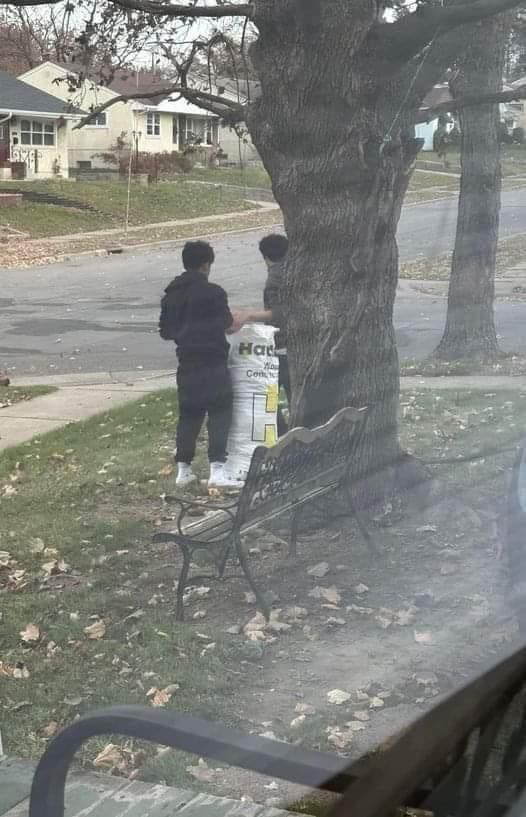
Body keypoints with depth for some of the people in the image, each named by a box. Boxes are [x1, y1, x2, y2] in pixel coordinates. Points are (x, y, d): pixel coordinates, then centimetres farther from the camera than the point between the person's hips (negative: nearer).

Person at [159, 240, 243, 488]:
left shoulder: (171, 294, 8)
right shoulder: (212, 292, -12)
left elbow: (165, 331, 12)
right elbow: (228, 326, -8)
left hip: (187, 363, 7)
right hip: (212, 362, -6)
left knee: (189, 414, 14)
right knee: (220, 412, -3)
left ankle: (183, 469, 17)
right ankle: (217, 469, -11)